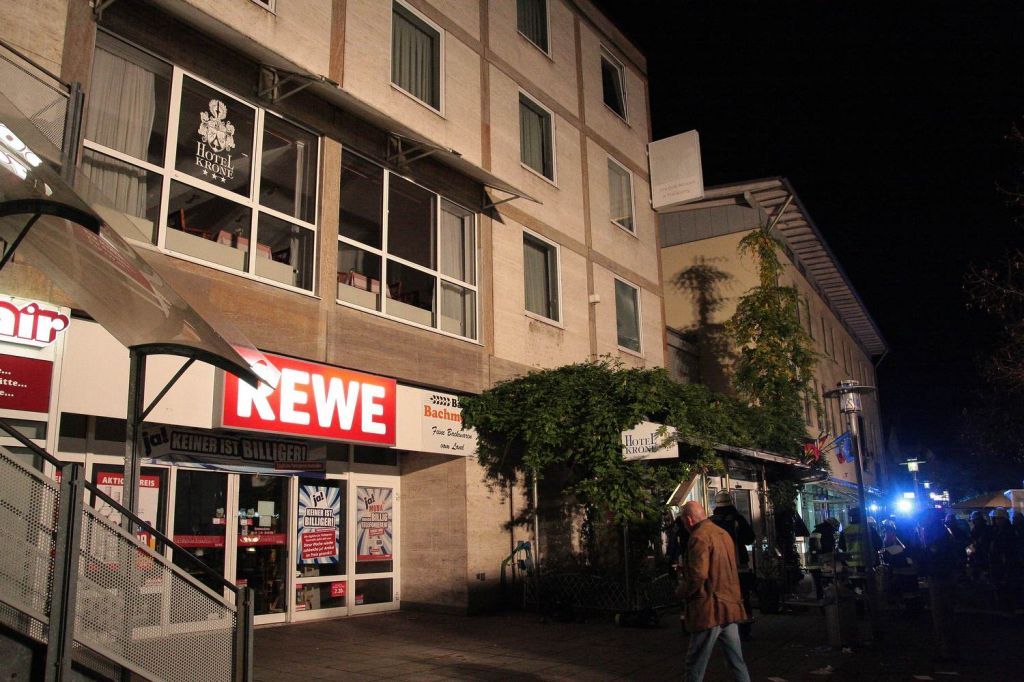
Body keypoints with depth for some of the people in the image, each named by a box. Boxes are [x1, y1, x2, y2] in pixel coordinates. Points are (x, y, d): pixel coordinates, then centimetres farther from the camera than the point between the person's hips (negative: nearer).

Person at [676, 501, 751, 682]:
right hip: (730, 607, 8)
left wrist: (682, 592, -7)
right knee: (737, 662, 13)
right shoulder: (724, 534, 13)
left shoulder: (699, 537, -14)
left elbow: (698, 575, -22)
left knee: (695, 666, 0)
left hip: (709, 611, -8)